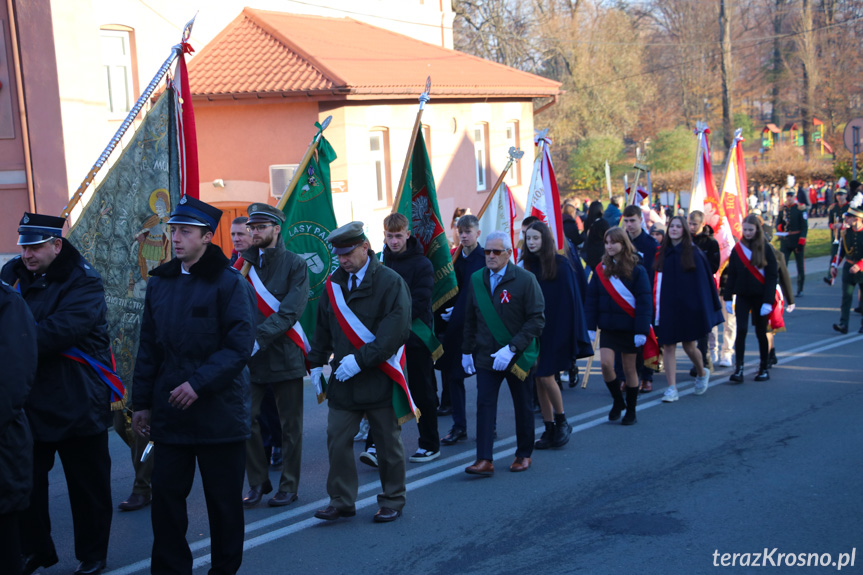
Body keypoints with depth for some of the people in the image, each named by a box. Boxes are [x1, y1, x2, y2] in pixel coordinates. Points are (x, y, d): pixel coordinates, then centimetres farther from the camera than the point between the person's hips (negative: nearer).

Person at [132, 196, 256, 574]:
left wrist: (198, 383, -21)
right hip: (170, 413, 4)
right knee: (165, 496, 6)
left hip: (219, 413, -4)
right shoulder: (160, 283, 9)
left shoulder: (230, 283, -8)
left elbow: (240, 346, -14)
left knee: (224, 501, 7)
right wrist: (141, 403, 10)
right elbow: (148, 348, 12)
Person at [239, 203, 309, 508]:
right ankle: (258, 481, 15)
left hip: (285, 355, -3)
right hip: (250, 357, 3)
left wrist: (260, 337, -23)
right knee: (245, 418, -2)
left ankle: (289, 486, 19)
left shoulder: (295, 264, -3)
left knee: (290, 426, 5)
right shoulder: (243, 261, 8)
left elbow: (290, 311, -14)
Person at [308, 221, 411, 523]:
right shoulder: (334, 284, 8)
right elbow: (323, 326, 17)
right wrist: (317, 363, 9)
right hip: (343, 379, 4)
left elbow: (397, 331, -17)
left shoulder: (391, 282, -8)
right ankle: (342, 501, 12)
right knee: (337, 440, 0)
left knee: (388, 443, 7)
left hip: (380, 380, -4)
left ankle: (392, 501, 22)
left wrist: (361, 359, -21)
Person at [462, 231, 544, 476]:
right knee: (485, 405, -8)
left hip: (518, 356, -2)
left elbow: (536, 320, -13)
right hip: (486, 355, 3)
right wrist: (467, 350, 11)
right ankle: (484, 460, -8)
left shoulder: (525, 279, -10)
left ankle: (524, 454, 28)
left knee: (523, 407, 11)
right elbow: (470, 319, 14)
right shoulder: (476, 279, 4)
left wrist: (512, 348, -21)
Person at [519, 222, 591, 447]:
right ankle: (549, 429, 15)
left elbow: (568, 299, -8)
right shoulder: (525, 265, 7)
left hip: (554, 329, -5)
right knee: (538, 380, 5)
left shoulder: (560, 264, -6)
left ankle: (561, 421, 13)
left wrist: (567, 332, -12)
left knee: (546, 377, -9)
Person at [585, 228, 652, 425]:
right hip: (608, 327, 3)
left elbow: (644, 302, -8)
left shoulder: (636, 270, -6)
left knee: (629, 368, 4)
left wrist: (642, 331, -13)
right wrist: (590, 327, 0)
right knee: (606, 363, -11)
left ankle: (631, 409, 19)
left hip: (629, 327, -3)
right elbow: (592, 299, 6)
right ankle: (618, 400, 13)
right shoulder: (601, 270, 4)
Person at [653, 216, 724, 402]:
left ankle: (702, 373, 32)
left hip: (689, 306, -3)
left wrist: (703, 307, -7)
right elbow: (657, 281, 10)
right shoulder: (662, 252, 7)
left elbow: (703, 280, -1)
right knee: (668, 346, -2)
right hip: (667, 306, 3)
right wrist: (657, 308, 4)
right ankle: (672, 388, 0)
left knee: (689, 346, 2)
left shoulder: (693, 252, -1)